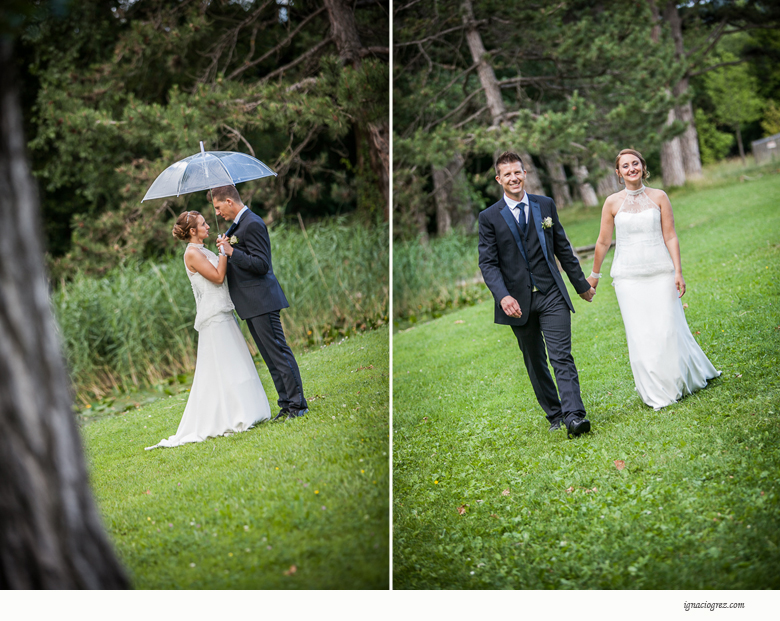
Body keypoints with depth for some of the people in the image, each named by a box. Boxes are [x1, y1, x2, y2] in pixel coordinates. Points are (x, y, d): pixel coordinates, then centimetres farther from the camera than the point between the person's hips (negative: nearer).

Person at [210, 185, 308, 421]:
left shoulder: (252, 224, -16)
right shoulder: (238, 225, 16)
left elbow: (261, 264, -21)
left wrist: (231, 252, -21)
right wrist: (227, 249, 10)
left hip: (261, 301, -11)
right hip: (251, 304, 11)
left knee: (278, 352, -7)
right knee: (272, 357, 12)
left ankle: (297, 405, -3)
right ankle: (287, 403, 16)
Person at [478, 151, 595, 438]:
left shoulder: (545, 205, 7)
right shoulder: (490, 217, 0)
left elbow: (563, 248, 14)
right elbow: (488, 263, -5)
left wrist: (582, 284, 18)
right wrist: (503, 296, -21)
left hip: (551, 295, 0)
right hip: (518, 301, 0)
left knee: (562, 357, -11)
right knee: (535, 363, 10)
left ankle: (574, 416, -19)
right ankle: (554, 414, 22)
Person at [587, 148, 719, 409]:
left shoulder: (659, 197, 0)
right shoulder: (612, 202, 1)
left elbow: (671, 237, -1)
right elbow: (603, 242, 9)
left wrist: (678, 271, -8)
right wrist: (594, 275, 15)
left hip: (660, 272, 0)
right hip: (629, 276, 0)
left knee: (668, 327, 1)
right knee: (640, 335, 0)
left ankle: (680, 381, 24)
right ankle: (657, 393, 12)